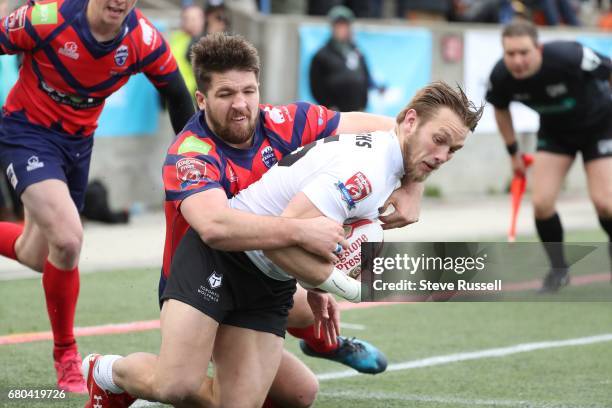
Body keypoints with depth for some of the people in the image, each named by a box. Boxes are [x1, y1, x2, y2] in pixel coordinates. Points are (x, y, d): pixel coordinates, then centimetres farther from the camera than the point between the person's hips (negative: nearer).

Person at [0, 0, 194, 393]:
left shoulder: (144, 40, -16)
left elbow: (178, 96, 0)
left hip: (79, 140, 5)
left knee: (37, 257, 12)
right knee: (68, 239, -22)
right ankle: (66, 357, -2)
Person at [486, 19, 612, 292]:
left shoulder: (569, 57, -37)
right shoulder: (501, 77, -23)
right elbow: (501, 109, 2)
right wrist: (513, 152, 8)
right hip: (555, 131, 4)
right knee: (541, 202, -10)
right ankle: (558, 270, 12)